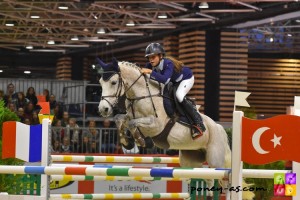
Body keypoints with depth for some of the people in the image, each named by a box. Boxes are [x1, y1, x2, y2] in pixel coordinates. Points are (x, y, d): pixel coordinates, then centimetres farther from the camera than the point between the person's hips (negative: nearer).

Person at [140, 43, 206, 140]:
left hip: (186, 78, -8)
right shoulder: (150, 65, -20)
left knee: (179, 95, -30)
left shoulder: (168, 63, -41)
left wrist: (150, 72, -60)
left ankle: (198, 124, -25)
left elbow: (164, 79, -56)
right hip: (173, 82, 8)